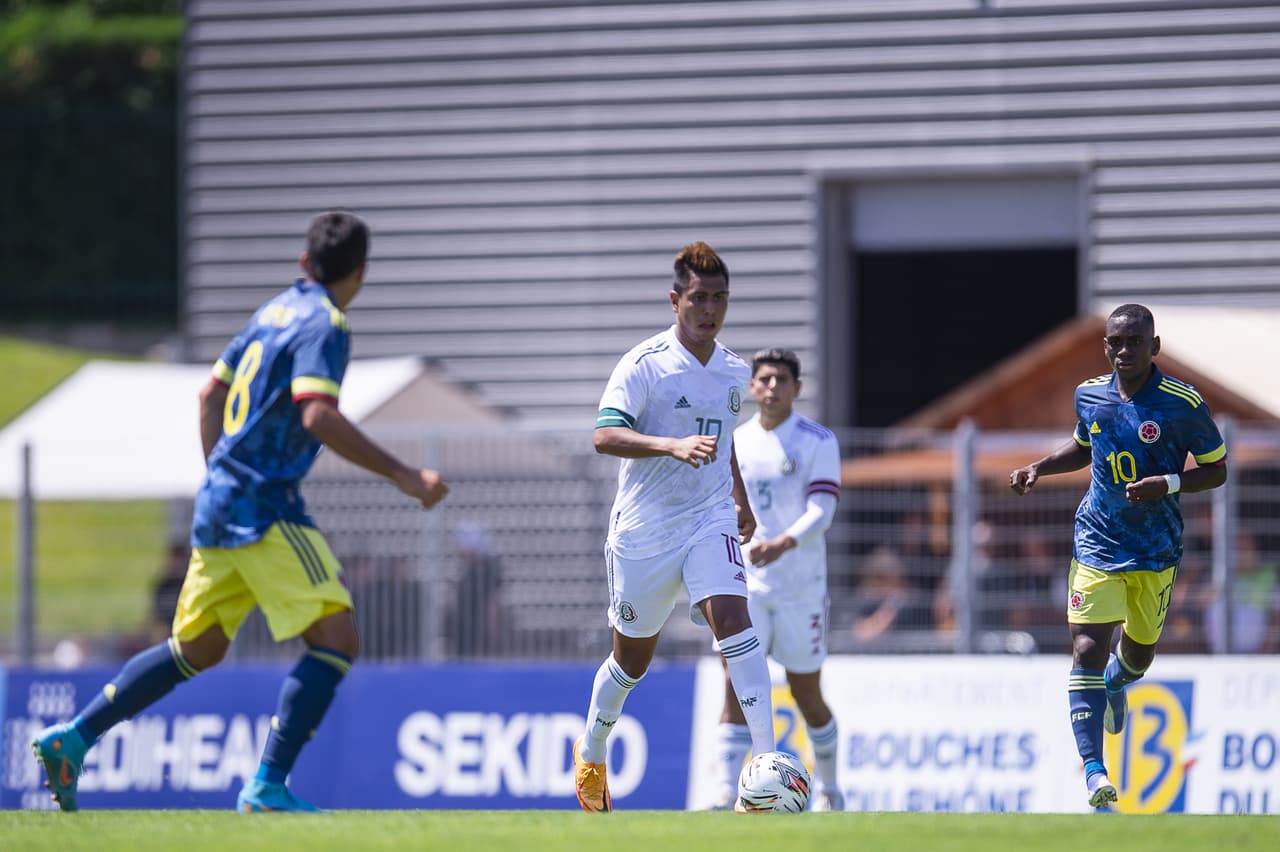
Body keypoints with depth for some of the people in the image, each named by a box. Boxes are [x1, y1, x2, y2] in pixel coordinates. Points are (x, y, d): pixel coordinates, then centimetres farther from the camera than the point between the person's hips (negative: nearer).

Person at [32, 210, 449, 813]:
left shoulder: (273, 312, 16)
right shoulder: (325, 324, -11)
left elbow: (211, 394, 24)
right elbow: (317, 416, -26)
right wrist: (400, 474, -25)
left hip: (221, 502, 9)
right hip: (265, 508, -9)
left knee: (197, 649, 21)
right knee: (335, 639, -12)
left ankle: (73, 736, 21)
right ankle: (267, 785, -20)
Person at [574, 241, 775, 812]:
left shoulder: (734, 372, 7)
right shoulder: (644, 364, -12)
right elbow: (604, 434, -24)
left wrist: (739, 498, 26)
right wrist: (674, 447, -37)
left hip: (709, 522, 3)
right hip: (643, 529, -3)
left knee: (731, 618, -22)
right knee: (632, 658, 11)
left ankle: (766, 756, -28)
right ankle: (591, 752, 38)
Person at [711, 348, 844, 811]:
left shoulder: (818, 442, -5)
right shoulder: (735, 443, 9)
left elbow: (821, 512, -16)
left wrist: (782, 544, -33)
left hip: (800, 587, -3)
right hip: (744, 586, 3)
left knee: (806, 695, 6)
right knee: (736, 685, -13)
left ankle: (827, 787, 29)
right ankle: (727, 795, -18)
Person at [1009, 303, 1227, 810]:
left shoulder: (1183, 405, -12)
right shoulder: (1089, 396, 0)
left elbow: (1216, 469, -4)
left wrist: (1167, 484, -21)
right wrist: (1040, 468, 4)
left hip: (1156, 552, -1)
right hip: (1097, 543, 1)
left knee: (1139, 653, 17)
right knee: (1087, 648, -16)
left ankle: (1115, 685, 57)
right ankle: (1093, 770, -21)